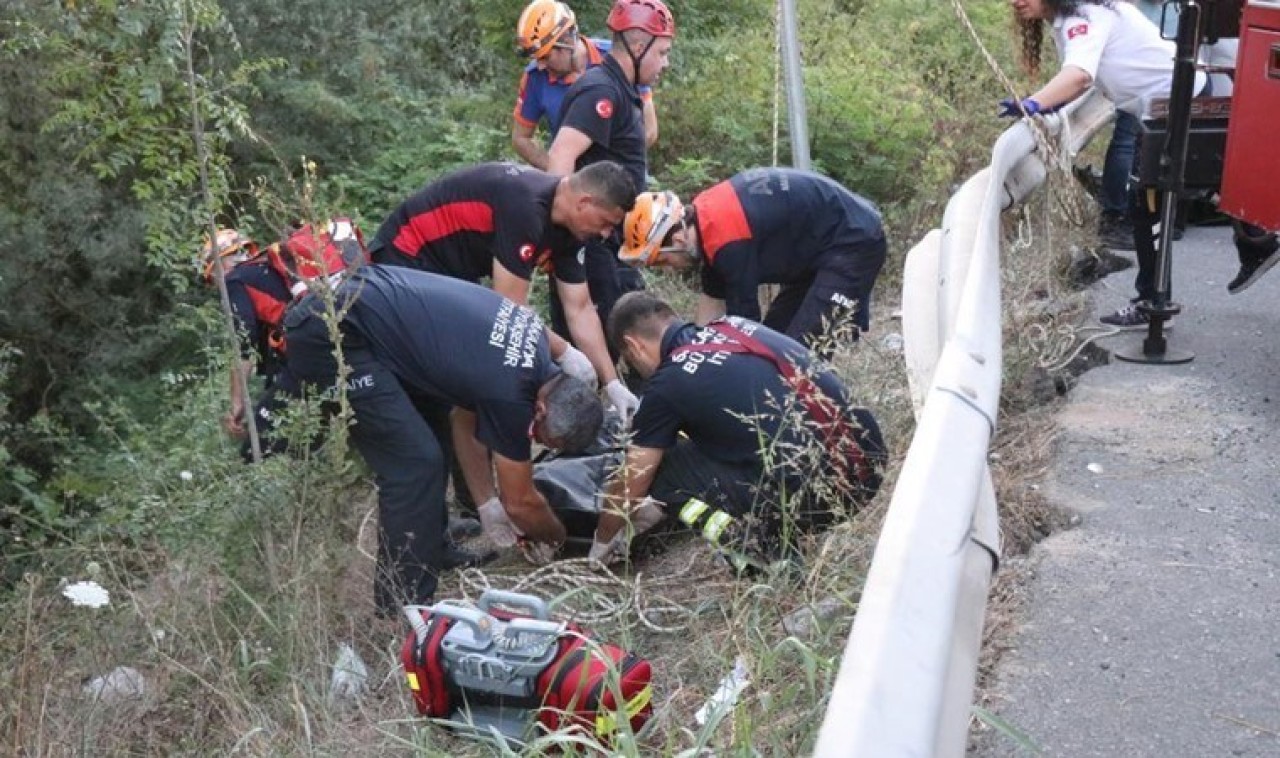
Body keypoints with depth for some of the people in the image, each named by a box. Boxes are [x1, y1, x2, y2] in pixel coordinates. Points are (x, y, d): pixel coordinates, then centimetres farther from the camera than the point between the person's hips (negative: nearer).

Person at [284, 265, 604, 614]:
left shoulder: (533, 338, 6)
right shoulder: (510, 394, -17)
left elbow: (468, 417, 21)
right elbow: (520, 501, 0)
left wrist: (489, 503, 20)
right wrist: (560, 538, 18)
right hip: (328, 335, -10)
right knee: (415, 463, -9)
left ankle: (431, 550, 32)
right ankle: (403, 607, 0)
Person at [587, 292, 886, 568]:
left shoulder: (668, 384, -4)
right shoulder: (738, 325, 17)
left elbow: (629, 489, 8)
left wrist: (600, 547, 29)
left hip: (815, 494, -8)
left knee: (664, 468, 6)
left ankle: (772, 542, -1)